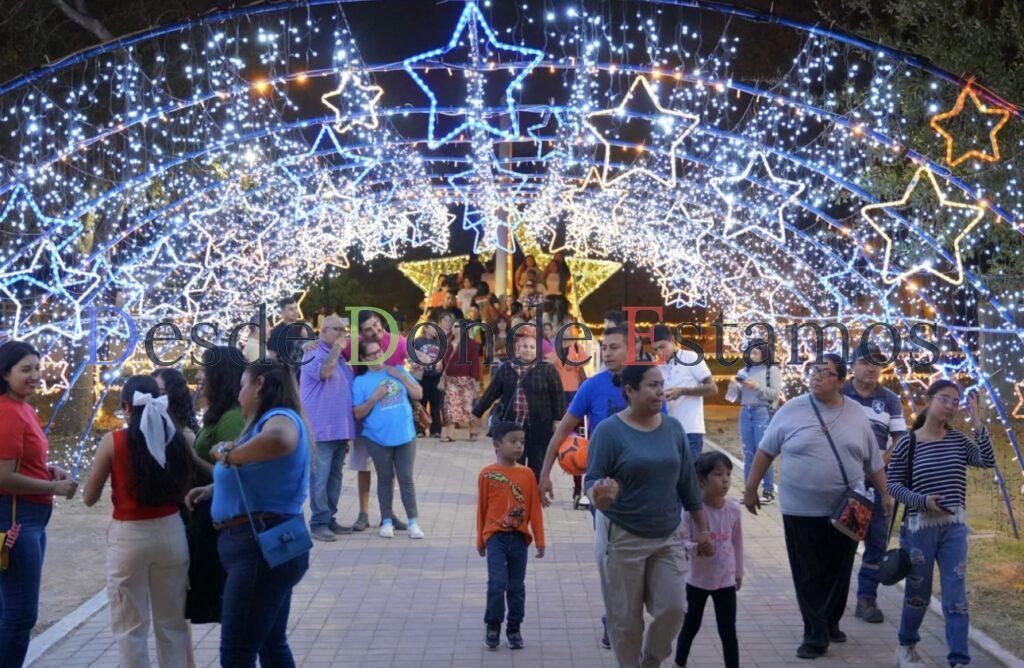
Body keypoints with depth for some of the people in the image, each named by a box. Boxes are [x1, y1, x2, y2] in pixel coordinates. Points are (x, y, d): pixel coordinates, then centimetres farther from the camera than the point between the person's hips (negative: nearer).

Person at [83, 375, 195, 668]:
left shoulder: (113, 441, -9)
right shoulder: (176, 438, 0)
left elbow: (90, 498, 0)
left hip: (129, 537, -3)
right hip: (171, 532, 3)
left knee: (131, 626, 7)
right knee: (173, 621, 16)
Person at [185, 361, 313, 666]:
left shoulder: (281, 418, -14)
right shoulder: (266, 422, 17)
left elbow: (278, 441, -39)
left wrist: (229, 454, -24)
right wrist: (213, 489, 12)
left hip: (263, 545, -11)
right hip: (265, 544, 11)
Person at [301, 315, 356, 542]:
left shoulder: (342, 358, 19)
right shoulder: (313, 353, -6)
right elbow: (323, 371, -26)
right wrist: (337, 347, -15)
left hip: (340, 429, 8)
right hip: (321, 429, -8)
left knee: (335, 477, 12)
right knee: (319, 478, -7)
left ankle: (329, 519, 20)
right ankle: (319, 523, -3)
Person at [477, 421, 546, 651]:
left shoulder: (527, 474, 2)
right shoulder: (487, 474, -4)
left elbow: (535, 509, 5)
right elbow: (482, 509, 4)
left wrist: (539, 540, 5)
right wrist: (480, 540, 9)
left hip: (519, 537, 3)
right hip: (496, 536, -3)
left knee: (516, 587, 9)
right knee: (497, 583, -11)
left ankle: (514, 629, 22)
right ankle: (493, 626, 8)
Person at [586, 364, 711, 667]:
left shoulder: (673, 428, 3)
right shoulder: (609, 431, -11)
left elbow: (688, 482, 9)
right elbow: (592, 480, -12)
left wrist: (703, 529, 10)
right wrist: (598, 496, -36)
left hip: (668, 538, 4)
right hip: (621, 538, -4)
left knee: (673, 608, -1)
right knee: (626, 619, 4)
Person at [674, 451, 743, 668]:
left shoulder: (734, 509, -8)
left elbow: (737, 542, 5)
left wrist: (738, 572, 13)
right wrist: (695, 548, -38)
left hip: (725, 581, 1)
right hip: (697, 580, -1)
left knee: (728, 632, 2)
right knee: (691, 625, 17)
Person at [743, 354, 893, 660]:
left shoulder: (857, 414, 2)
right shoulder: (792, 410, -5)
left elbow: (873, 461, 11)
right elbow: (765, 450, 2)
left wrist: (885, 494, 11)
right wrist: (751, 488, 3)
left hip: (846, 511, 2)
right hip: (801, 511, -2)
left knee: (838, 574, 12)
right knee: (808, 576, 1)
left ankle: (831, 624, 29)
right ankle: (816, 635, 9)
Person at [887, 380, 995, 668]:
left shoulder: (958, 440, 5)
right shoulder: (907, 443, -6)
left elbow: (988, 461, -10)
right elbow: (893, 485, -3)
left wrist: (977, 422, -11)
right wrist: (922, 501, -18)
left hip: (955, 527, 3)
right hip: (920, 527, -2)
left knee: (956, 595, -2)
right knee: (918, 593, 9)